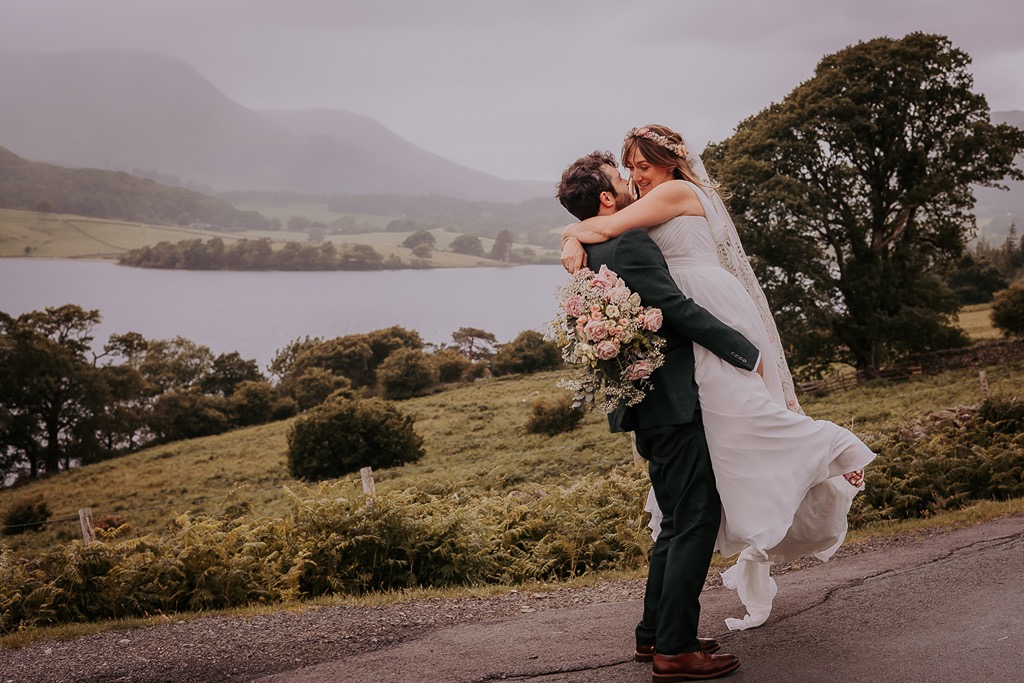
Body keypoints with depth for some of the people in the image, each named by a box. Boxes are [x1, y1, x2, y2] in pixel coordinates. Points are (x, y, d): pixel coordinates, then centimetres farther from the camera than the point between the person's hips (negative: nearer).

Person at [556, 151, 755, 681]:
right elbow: (679, 310, -19)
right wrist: (748, 353, -13)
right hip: (673, 404, -10)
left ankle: (655, 633, 25)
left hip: (648, 409, 10)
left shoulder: (590, 256, 14)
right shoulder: (629, 246, -16)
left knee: (678, 523, 18)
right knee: (696, 522, -5)